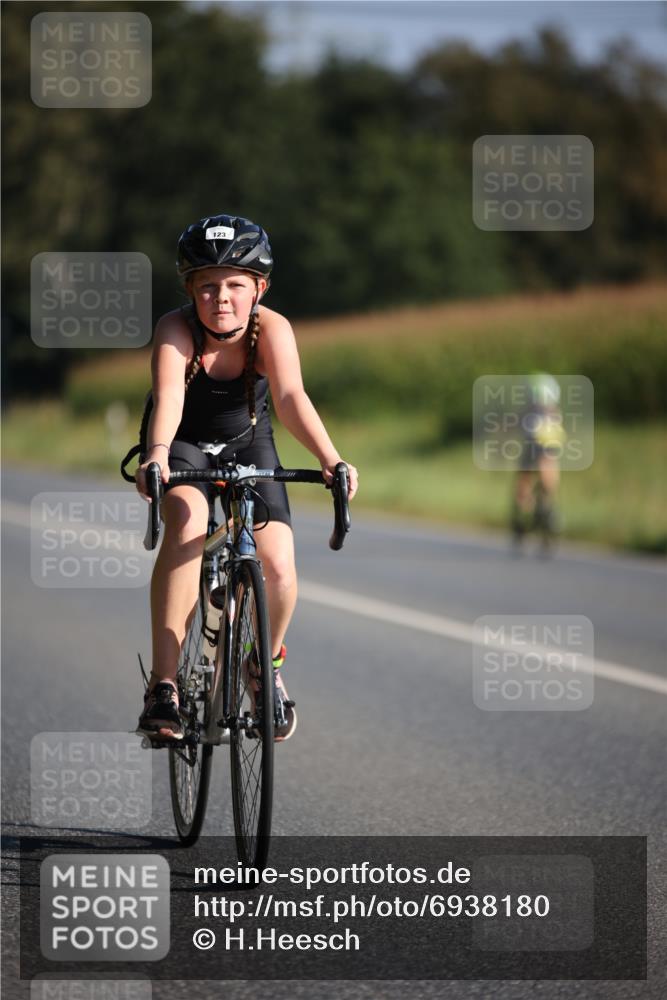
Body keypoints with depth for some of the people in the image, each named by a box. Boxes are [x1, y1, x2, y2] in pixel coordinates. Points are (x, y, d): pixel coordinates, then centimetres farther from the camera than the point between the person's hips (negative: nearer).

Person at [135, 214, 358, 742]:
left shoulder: (271, 328, -25)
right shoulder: (176, 329, -28)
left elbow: (290, 396, -38)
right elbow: (168, 394, -44)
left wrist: (330, 460, -54)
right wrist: (156, 454, -64)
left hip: (249, 446, 2)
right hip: (185, 446, -2)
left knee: (279, 569, -16)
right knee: (187, 523, -34)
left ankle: (268, 664, 19)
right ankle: (163, 684, -32)